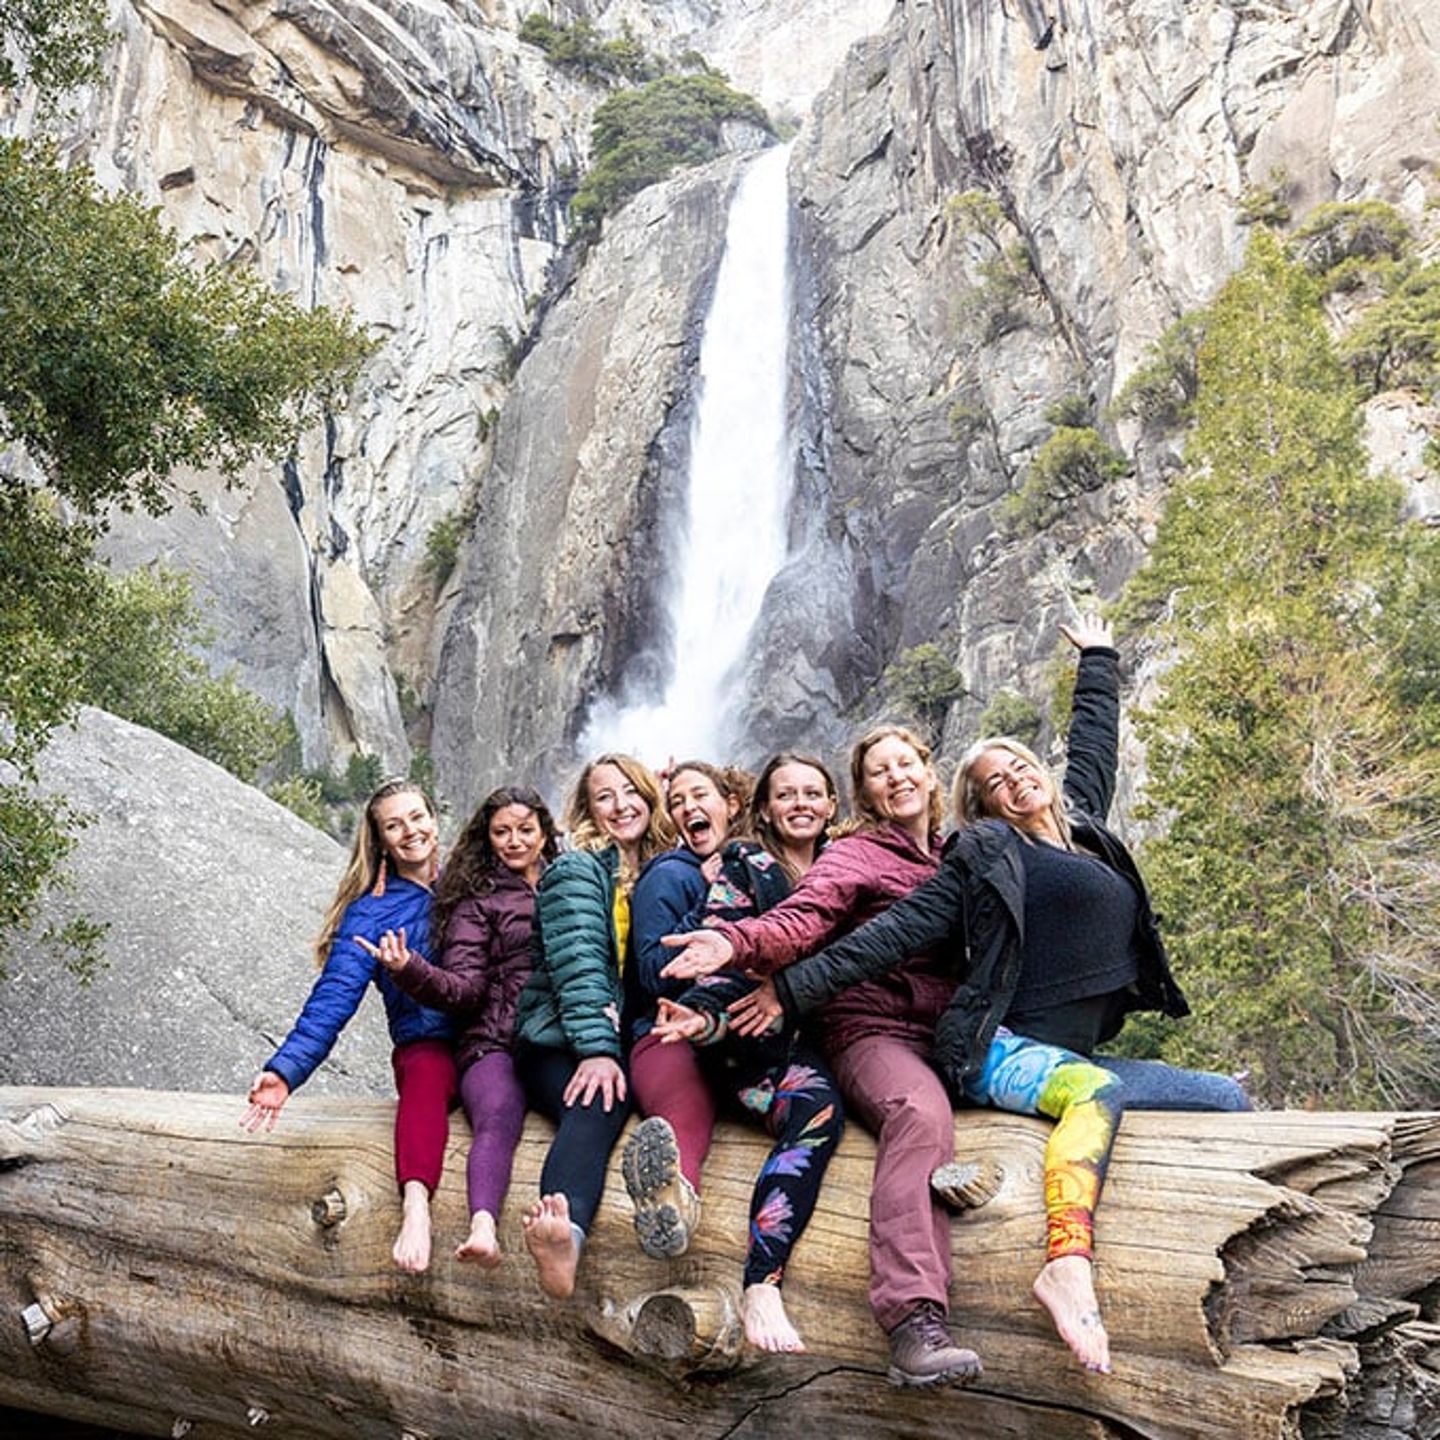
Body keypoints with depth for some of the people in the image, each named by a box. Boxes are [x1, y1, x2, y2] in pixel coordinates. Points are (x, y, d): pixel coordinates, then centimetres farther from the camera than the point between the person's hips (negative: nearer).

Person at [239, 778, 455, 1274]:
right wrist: (286, 1069, -19)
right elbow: (333, 997, -5)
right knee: (426, 1074, -37)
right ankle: (415, 1204, -57)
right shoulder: (370, 912, 6)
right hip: (428, 1045, -5)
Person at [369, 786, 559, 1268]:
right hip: (495, 1044, -4)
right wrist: (408, 970, -13)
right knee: (497, 1117, -35)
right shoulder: (478, 899, 16)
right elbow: (465, 988, 4)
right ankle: (482, 1228, -55)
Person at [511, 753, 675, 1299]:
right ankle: (566, 1235, -65)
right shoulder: (575, 870, 5)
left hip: (634, 1041, 5)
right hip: (561, 1040, -5)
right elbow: (578, 963, -10)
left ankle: (568, 1230, -57)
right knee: (596, 1106, -36)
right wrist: (597, 1048, -23)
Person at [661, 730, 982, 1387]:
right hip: (872, 1029, -7)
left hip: (948, 1037, 7)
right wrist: (737, 941, -30)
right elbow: (802, 919, -10)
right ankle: (915, 1320, -45)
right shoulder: (856, 853, 9)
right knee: (921, 1111, -35)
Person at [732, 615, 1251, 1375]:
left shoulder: (1081, 823, 19)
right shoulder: (983, 856, 1)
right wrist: (795, 989, -11)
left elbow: (1092, 745, 34)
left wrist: (1098, 658, 47)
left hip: (1073, 1056, 7)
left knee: (1229, 1099, -4)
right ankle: (1067, 1263, -52)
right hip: (1001, 1052, -7)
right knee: (1096, 1089, -36)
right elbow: (897, 932, -4)